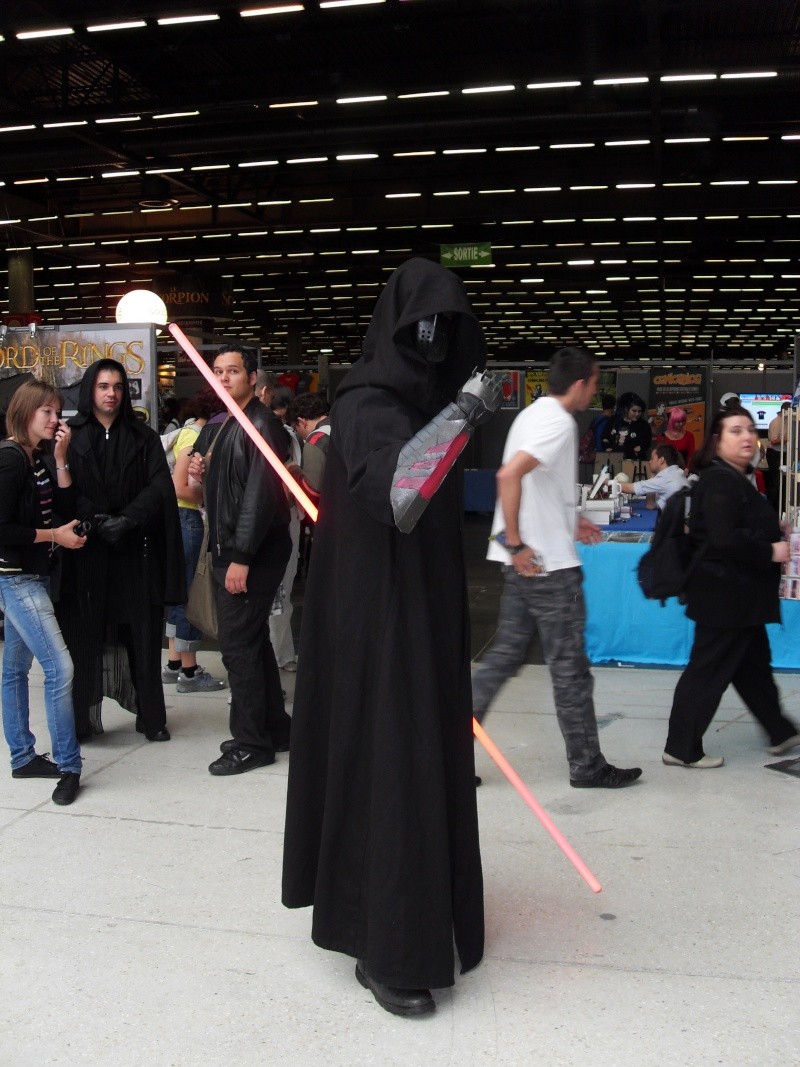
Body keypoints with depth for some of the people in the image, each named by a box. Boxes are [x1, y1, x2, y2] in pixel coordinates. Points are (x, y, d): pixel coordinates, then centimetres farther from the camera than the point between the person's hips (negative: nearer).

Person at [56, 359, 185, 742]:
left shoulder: (144, 437, 12)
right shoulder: (70, 436, 7)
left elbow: (159, 486, 0)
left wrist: (127, 519, -14)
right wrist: (97, 520, -16)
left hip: (136, 550, 1)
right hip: (85, 552, -1)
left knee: (142, 635, 2)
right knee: (84, 636, -1)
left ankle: (151, 716, 11)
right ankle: (82, 718, 7)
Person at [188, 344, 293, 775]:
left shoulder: (261, 424, -13)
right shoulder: (227, 425, 17)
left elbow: (260, 494, -21)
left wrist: (242, 557, -23)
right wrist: (204, 473, 5)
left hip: (253, 553, -10)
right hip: (230, 550, 10)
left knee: (238, 643, -6)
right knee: (251, 642, 14)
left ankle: (252, 743, 5)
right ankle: (274, 728, 25)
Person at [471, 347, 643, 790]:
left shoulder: (533, 414, 14)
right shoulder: (559, 422, -16)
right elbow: (508, 475, -30)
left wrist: (570, 520, 22)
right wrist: (516, 543, -25)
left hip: (525, 561, 9)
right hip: (548, 564, -9)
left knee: (505, 654, 14)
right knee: (570, 669, 3)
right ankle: (586, 766, 15)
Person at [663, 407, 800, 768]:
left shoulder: (735, 479, 15)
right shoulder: (720, 482, -19)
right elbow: (725, 539, -29)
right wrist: (770, 552, -19)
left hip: (738, 596, 11)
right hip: (724, 595, -11)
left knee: (754, 664, 21)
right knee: (708, 671, -2)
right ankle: (681, 749, 8)